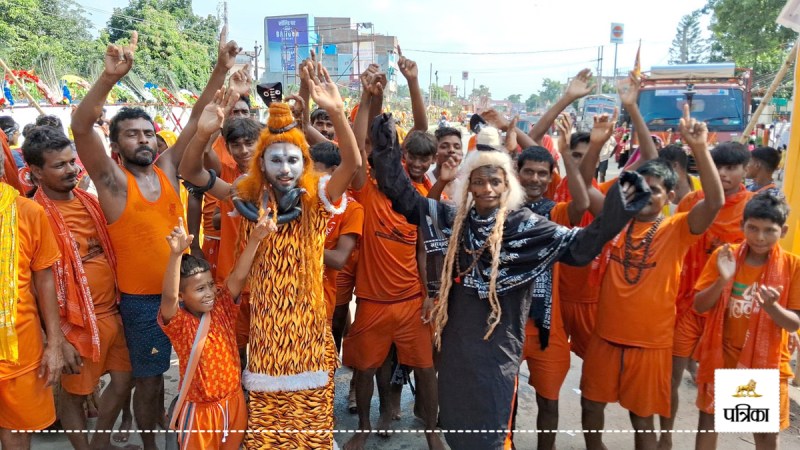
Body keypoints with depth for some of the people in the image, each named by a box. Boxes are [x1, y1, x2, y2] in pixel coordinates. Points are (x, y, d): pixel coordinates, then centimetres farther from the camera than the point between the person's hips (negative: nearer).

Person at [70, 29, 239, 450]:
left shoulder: (168, 168, 1)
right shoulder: (113, 179, -10)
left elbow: (197, 119, -1)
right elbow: (81, 127, -25)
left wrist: (221, 69, -8)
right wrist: (110, 76, -37)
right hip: (142, 299, -4)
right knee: (149, 380, 10)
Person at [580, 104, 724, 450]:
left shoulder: (677, 230, -6)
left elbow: (715, 202, -22)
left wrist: (699, 148, -30)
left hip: (650, 342, -3)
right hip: (605, 336, 3)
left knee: (643, 418, 12)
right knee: (591, 404, 17)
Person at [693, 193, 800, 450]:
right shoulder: (724, 256, -7)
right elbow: (699, 306, -8)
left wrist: (771, 306, -30)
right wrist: (722, 280, -25)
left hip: (766, 361, -1)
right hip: (721, 355, 1)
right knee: (708, 419, 14)